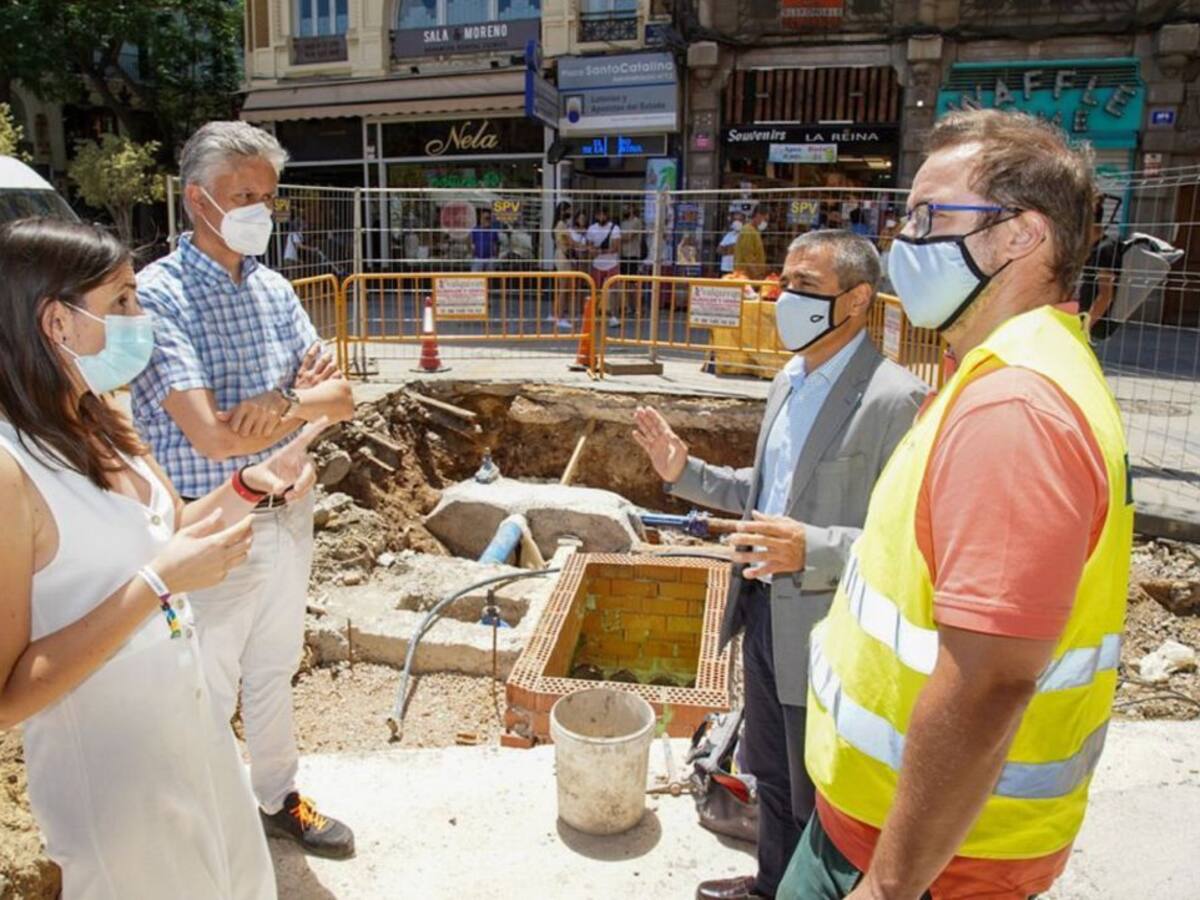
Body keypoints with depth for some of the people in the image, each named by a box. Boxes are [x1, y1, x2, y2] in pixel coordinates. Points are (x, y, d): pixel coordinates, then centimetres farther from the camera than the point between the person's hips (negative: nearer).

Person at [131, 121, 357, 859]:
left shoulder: (274, 288, 4)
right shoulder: (159, 294, -17)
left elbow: (340, 395, 0)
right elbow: (212, 437, -26)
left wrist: (283, 399, -21)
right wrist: (310, 401, -13)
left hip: (288, 513, 7)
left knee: (274, 671, 23)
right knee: (209, 695, 11)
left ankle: (279, 799, 43)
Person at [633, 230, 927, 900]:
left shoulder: (895, 399, -20)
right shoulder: (789, 384, 7)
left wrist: (811, 550, -35)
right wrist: (684, 472, 6)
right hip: (765, 611, 8)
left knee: (818, 802, 14)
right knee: (772, 775, 27)